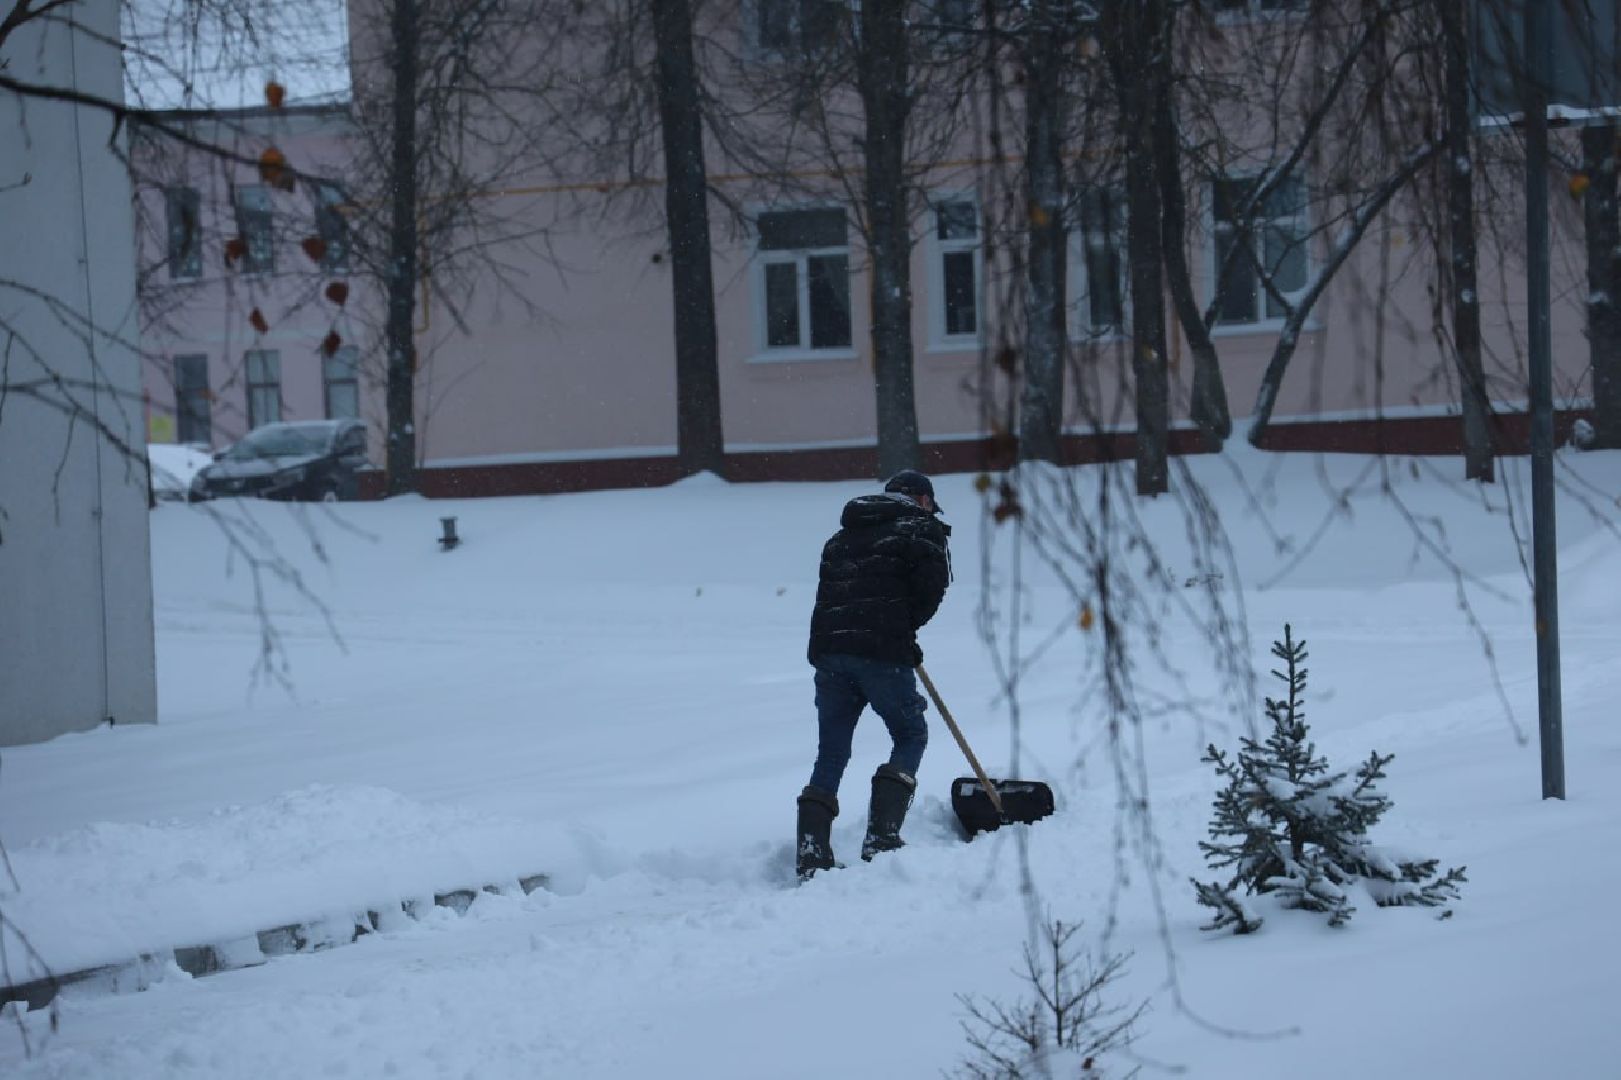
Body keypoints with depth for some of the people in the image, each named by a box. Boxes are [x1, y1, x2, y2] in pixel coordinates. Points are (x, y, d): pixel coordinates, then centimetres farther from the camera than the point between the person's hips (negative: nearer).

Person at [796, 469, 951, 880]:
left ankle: (811, 852, 1)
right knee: (911, 736, 10)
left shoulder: (842, 537, 26)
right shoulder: (920, 529, 6)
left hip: (829, 647, 5)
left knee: (831, 753, 10)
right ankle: (881, 835, -4)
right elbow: (932, 584, -8)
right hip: (881, 652, -5)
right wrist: (905, 624, 11)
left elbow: (827, 594, 21)